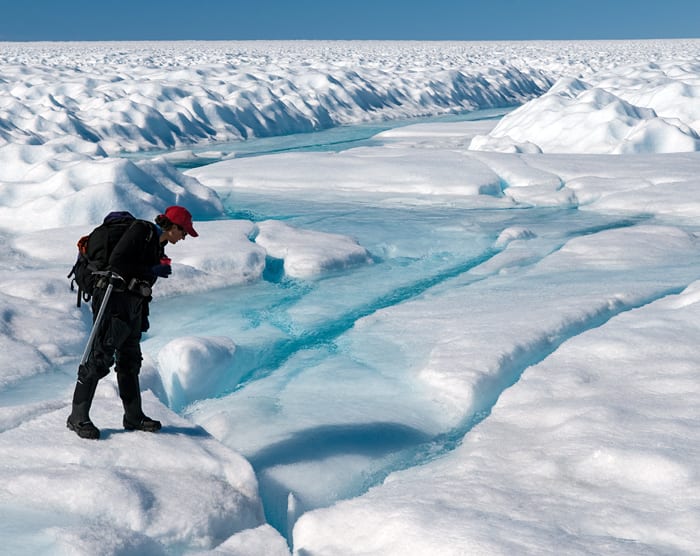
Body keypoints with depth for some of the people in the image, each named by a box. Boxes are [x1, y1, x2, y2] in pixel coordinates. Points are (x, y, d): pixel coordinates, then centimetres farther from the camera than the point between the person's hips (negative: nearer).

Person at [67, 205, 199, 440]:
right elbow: (117, 262, -21)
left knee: (130, 360, 14)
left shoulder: (157, 244, 18)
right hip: (115, 300, -10)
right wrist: (152, 271, -16)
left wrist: (143, 317, 21)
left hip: (131, 306, 10)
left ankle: (133, 416, 22)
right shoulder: (141, 231, -10)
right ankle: (77, 417, -5)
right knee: (101, 358, -9)